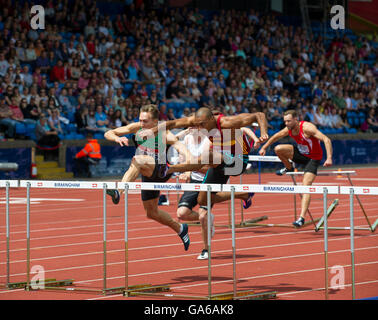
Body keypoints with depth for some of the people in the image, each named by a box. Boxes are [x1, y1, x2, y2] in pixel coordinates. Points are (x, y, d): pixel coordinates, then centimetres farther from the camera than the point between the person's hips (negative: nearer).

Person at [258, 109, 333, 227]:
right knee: (278, 149, -12)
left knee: (306, 186, -20)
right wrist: (264, 148, 23)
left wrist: (329, 158, -46)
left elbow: (326, 140, -36)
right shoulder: (288, 129, -7)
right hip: (301, 154, 6)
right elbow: (276, 137, 15)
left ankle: (302, 218, -26)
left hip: (313, 158, -6)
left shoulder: (307, 128, -30)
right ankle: (289, 168, 18)